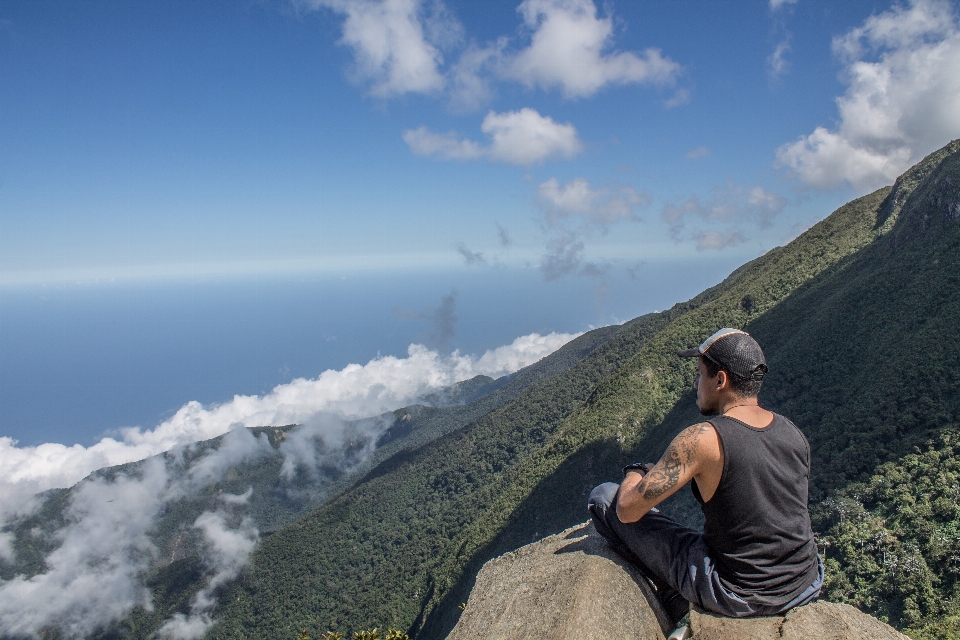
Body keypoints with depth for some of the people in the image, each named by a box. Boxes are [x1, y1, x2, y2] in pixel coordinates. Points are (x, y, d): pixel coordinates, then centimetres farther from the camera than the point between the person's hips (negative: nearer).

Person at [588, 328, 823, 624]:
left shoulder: (702, 439, -22)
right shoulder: (794, 433, -2)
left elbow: (628, 510, -17)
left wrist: (634, 474, 4)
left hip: (737, 596, -6)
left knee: (603, 497, 0)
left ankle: (674, 602, 15)